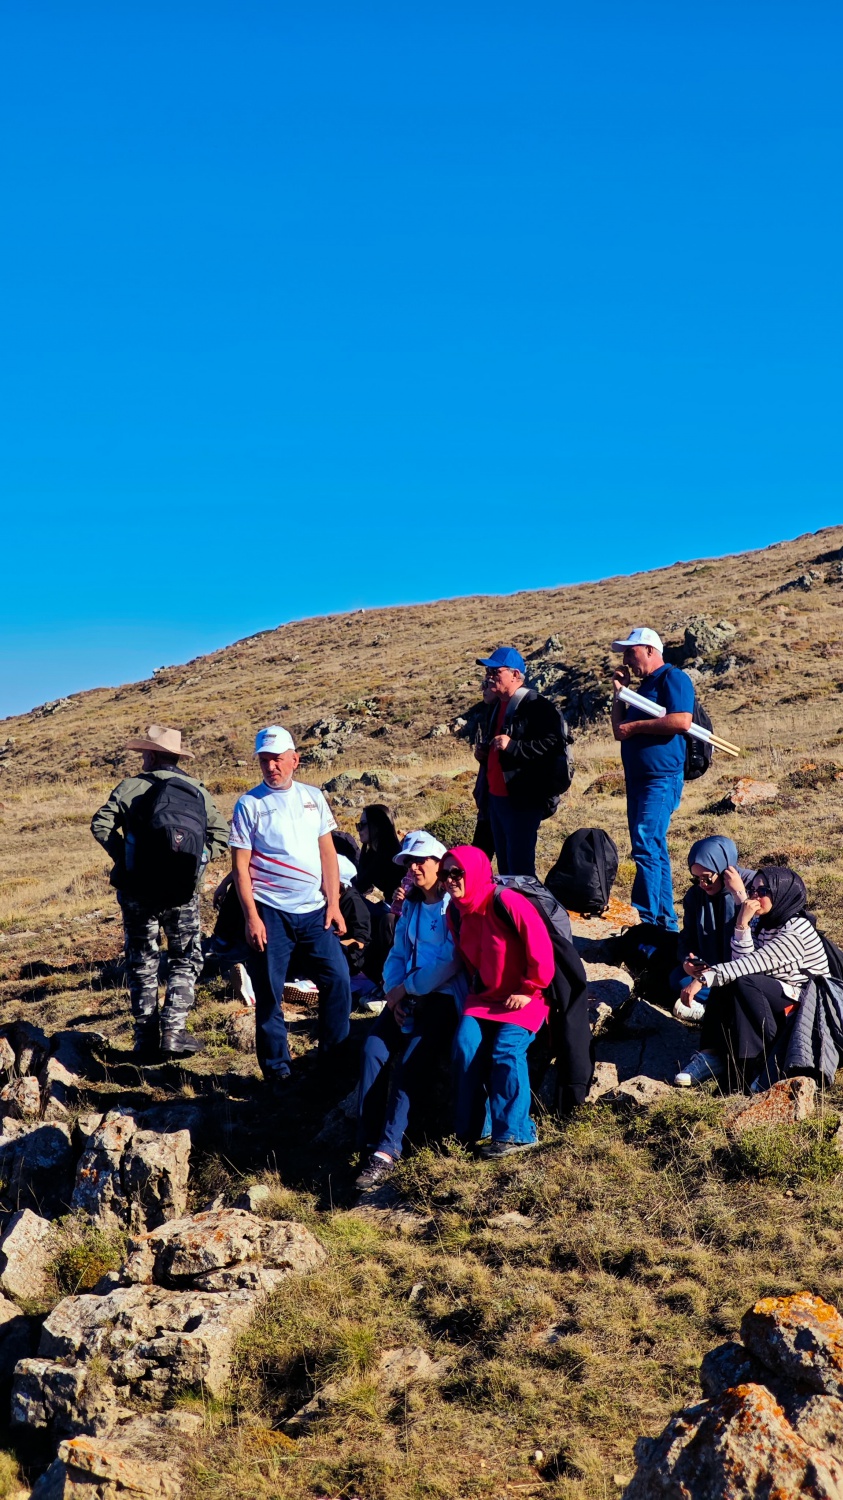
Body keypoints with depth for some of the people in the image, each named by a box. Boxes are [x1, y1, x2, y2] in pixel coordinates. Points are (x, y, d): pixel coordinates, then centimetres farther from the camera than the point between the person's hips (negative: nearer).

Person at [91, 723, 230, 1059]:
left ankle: (146, 1040, 12)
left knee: (141, 964, 12)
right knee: (185, 961, 14)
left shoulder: (132, 787, -2)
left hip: (138, 890, -1)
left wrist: (123, 857, -4)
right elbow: (220, 833, 1)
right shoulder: (197, 791, 7)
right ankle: (173, 1032, 2)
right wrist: (194, 862, 5)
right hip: (183, 893, 1)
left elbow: (101, 824, -12)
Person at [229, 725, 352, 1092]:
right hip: (271, 913, -3)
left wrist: (333, 904, 3)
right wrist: (251, 917, -11)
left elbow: (327, 852, 10)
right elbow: (240, 866, -4)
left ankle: (334, 1060, 15)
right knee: (269, 995, 3)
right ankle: (277, 1072, 15)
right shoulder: (249, 804, -2)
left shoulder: (313, 797, 8)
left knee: (338, 981, -1)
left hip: (315, 911, 3)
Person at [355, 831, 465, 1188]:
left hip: (444, 996, -6)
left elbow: (452, 962, -14)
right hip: (407, 996, 6)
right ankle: (367, 1142, -19)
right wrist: (393, 992, -1)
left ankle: (387, 1152, -25)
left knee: (410, 1061, -25)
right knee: (373, 1049, -19)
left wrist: (406, 988, -9)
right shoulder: (411, 907, 18)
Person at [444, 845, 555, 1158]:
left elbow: (540, 946, -21)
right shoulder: (455, 912, 2)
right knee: (465, 1044, -14)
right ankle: (468, 1129, -2)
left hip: (523, 998, -6)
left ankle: (515, 1133, -10)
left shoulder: (506, 901, -21)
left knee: (507, 1049, -23)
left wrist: (529, 990, -16)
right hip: (484, 996, 6)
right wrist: (475, 987, 9)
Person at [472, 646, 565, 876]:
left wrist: (513, 746, -27)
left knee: (520, 868, -8)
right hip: (496, 797, 9)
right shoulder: (496, 706, 18)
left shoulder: (537, 707, -12)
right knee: (504, 866, 14)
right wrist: (483, 752, 12)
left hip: (523, 800, -9)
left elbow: (554, 743, -24)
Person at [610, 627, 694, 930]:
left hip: (662, 778, -10)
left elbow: (681, 721, -22)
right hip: (638, 779, 10)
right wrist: (619, 692, 13)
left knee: (646, 847, -15)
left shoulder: (673, 678, -6)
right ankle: (666, 922, 16)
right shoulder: (645, 685, 22)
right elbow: (619, 730, 23)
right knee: (653, 850, 11)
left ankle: (646, 919, -15)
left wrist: (634, 726, -13)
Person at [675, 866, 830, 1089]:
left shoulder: (797, 929, -18)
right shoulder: (762, 923, 5)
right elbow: (741, 963, -10)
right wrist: (742, 925, -21)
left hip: (805, 1004, -8)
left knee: (743, 981, -28)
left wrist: (704, 978, -32)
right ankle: (713, 1054, -21)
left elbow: (754, 963, -28)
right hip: (775, 999, 8)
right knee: (724, 981, -14)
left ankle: (767, 1060, -21)